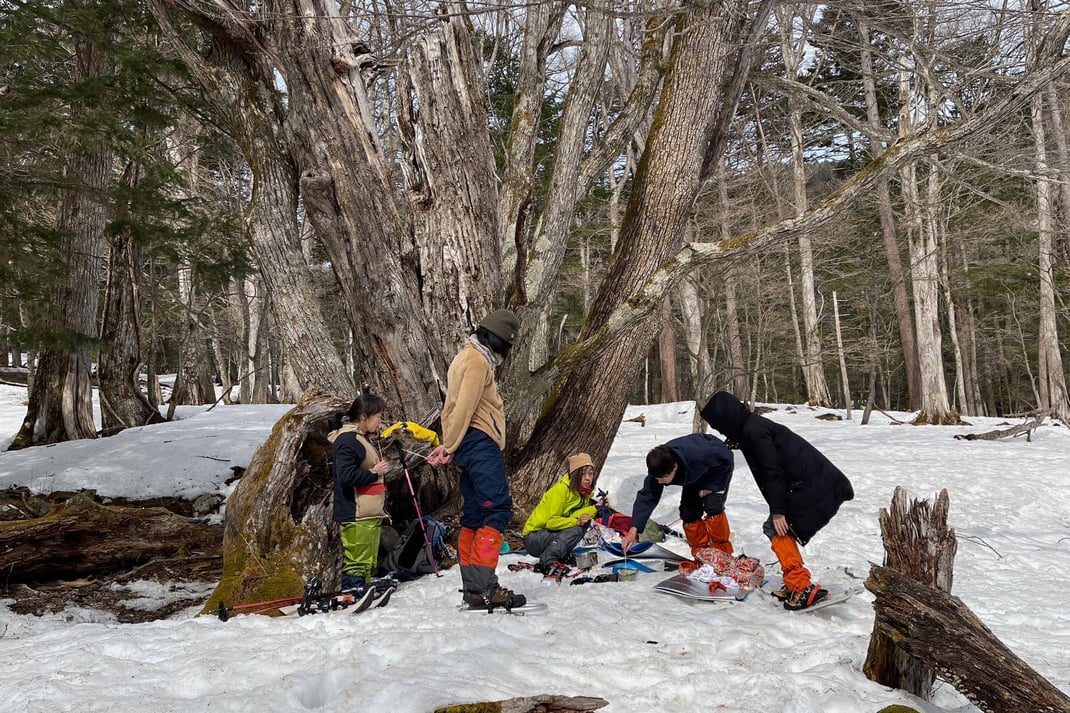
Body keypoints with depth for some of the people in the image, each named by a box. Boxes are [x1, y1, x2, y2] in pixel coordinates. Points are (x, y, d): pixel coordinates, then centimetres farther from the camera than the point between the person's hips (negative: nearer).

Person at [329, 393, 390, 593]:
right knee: (357, 563, -9)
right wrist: (374, 472, -15)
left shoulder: (361, 438, 19)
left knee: (368, 562, 14)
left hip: (370, 514, 11)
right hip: (357, 516, -11)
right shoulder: (348, 440, -14)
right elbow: (346, 477, -23)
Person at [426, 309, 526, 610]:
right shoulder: (478, 360, -7)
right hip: (480, 441, -11)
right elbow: (464, 407, -14)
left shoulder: (466, 358, 26)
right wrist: (449, 447, -10)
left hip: (469, 446, 11)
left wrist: (449, 445, 13)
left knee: (474, 516, 8)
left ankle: (472, 587, 9)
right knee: (497, 510, -16)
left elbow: (453, 406, 21)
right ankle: (484, 587, -23)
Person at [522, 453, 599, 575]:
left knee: (585, 523, -9)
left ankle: (563, 556, -3)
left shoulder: (585, 492, 4)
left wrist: (595, 508, -21)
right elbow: (551, 521, -25)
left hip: (552, 532, 8)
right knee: (575, 530, -28)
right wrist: (576, 522, -31)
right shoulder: (560, 489, -21)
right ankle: (547, 561, -21)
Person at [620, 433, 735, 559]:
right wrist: (633, 531, -36)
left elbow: (726, 458, -28)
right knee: (688, 512, -4)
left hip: (719, 467, -5)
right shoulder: (658, 469, -30)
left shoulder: (697, 456, -46)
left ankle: (723, 553, -6)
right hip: (696, 474, 5)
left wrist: (710, 486, -27)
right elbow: (646, 497, -28)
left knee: (713, 507, -21)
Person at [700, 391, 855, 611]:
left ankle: (803, 587, -11)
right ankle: (795, 584, 15)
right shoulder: (753, 426, 15)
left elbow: (773, 472, -19)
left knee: (776, 528, -8)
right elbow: (770, 470, 19)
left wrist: (777, 511, -16)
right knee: (776, 529, 10)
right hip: (816, 485, 10)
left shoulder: (754, 431, -15)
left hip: (814, 488, -10)